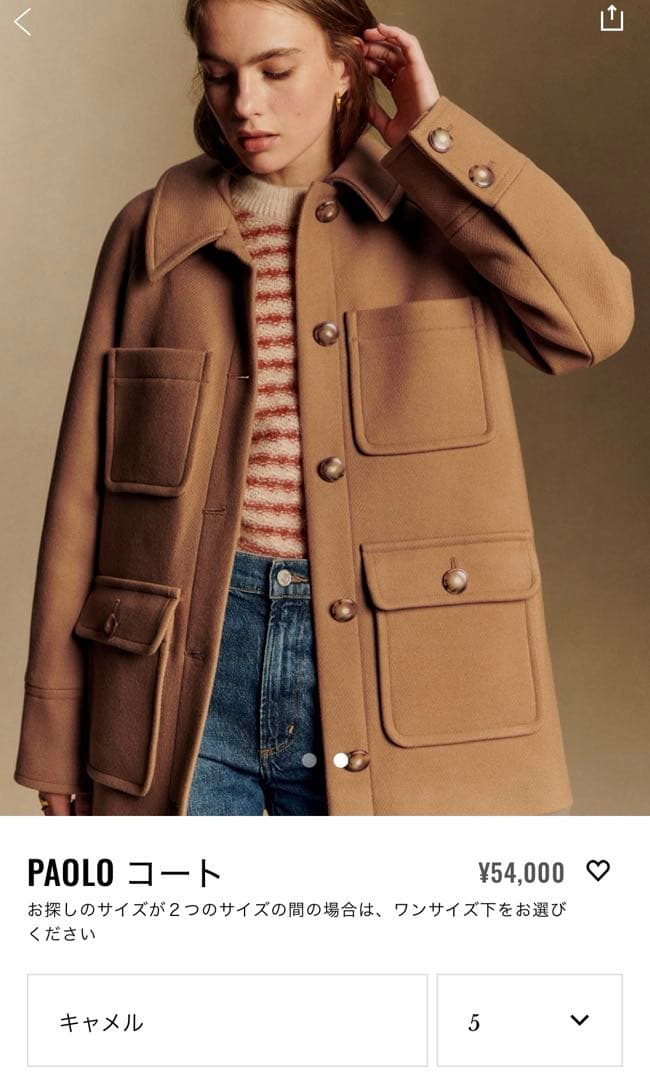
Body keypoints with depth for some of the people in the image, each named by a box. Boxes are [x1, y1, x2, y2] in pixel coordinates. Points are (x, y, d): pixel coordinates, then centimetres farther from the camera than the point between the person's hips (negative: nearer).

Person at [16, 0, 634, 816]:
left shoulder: (443, 215, 6)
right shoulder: (152, 233, 7)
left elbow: (595, 319, -15)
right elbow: (85, 485, 6)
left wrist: (430, 138, -6)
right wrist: (59, 733, 6)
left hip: (389, 686, 0)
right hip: (186, 669, 1)